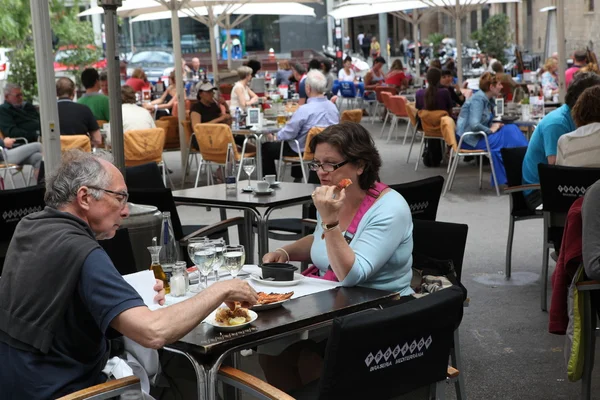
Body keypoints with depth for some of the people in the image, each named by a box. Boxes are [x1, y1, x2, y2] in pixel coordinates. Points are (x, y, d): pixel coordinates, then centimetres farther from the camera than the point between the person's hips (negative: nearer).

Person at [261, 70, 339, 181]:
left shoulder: (305, 110, -28)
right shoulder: (333, 107, -7)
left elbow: (287, 134, -19)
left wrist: (276, 135, 5)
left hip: (305, 151, -7)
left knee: (266, 148, 12)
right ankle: (297, 177, 43)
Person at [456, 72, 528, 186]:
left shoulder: (489, 100, 10)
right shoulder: (478, 99, -18)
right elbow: (474, 125, -29)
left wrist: (495, 126, -1)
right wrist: (491, 130, -15)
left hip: (479, 135, 9)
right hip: (470, 139, -9)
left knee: (511, 129, -9)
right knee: (509, 136, -18)